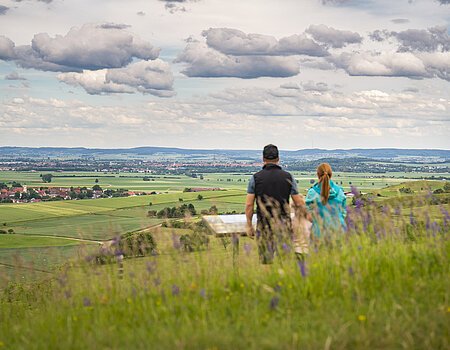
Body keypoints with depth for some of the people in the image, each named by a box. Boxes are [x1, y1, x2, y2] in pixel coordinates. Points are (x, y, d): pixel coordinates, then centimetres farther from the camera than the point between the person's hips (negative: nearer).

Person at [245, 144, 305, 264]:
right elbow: (299, 203, 2)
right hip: (284, 225, 0)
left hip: (264, 224, 0)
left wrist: (249, 225, 7)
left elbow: (249, 205, -2)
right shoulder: (288, 177, 0)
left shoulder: (256, 178, -2)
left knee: (266, 260, 3)